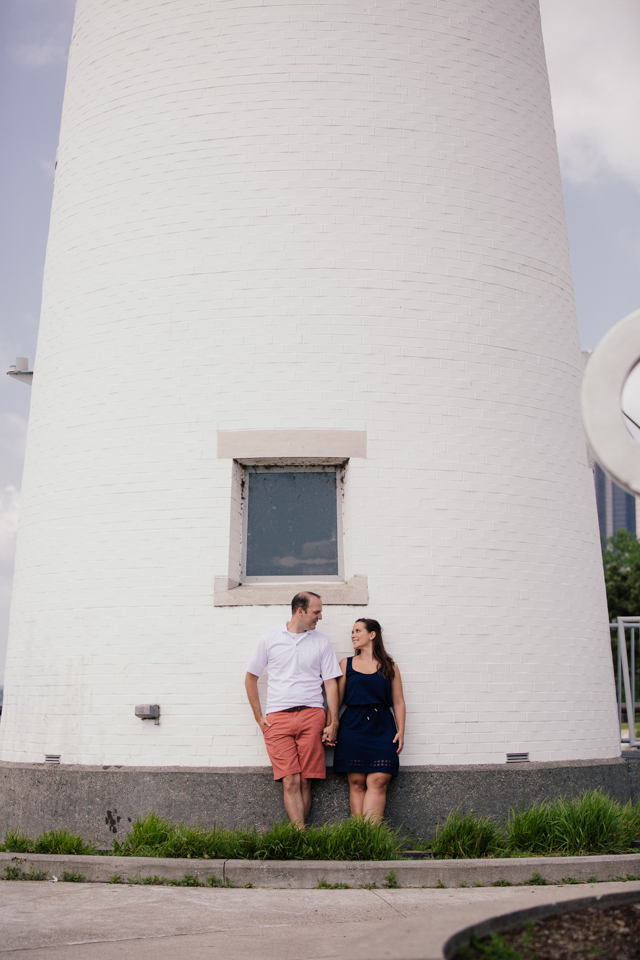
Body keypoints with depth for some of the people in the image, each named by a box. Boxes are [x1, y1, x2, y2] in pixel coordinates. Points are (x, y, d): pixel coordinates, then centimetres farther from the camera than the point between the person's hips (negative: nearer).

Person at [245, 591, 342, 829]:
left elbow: (331, 683, 10)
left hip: (312, 715, 1)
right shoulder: (269, 639, 8)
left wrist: (333, 723, 3)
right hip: (277, 718, -1)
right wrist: (259, 716, 7)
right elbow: (251, 678, 14)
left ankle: (300, 832, 5)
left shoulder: (322, 642, 12)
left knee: (305, 781, -3)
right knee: (290, 781, -10)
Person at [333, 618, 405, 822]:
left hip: (382, 729, 0)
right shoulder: (346, 664, 11)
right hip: (353, 727, 0)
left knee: (378, 781, -11)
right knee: (356, 783, -2)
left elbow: (398, 702, 10)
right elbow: (336, 698, 9)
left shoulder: (389, 667, 11)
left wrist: (400, 731, 1)